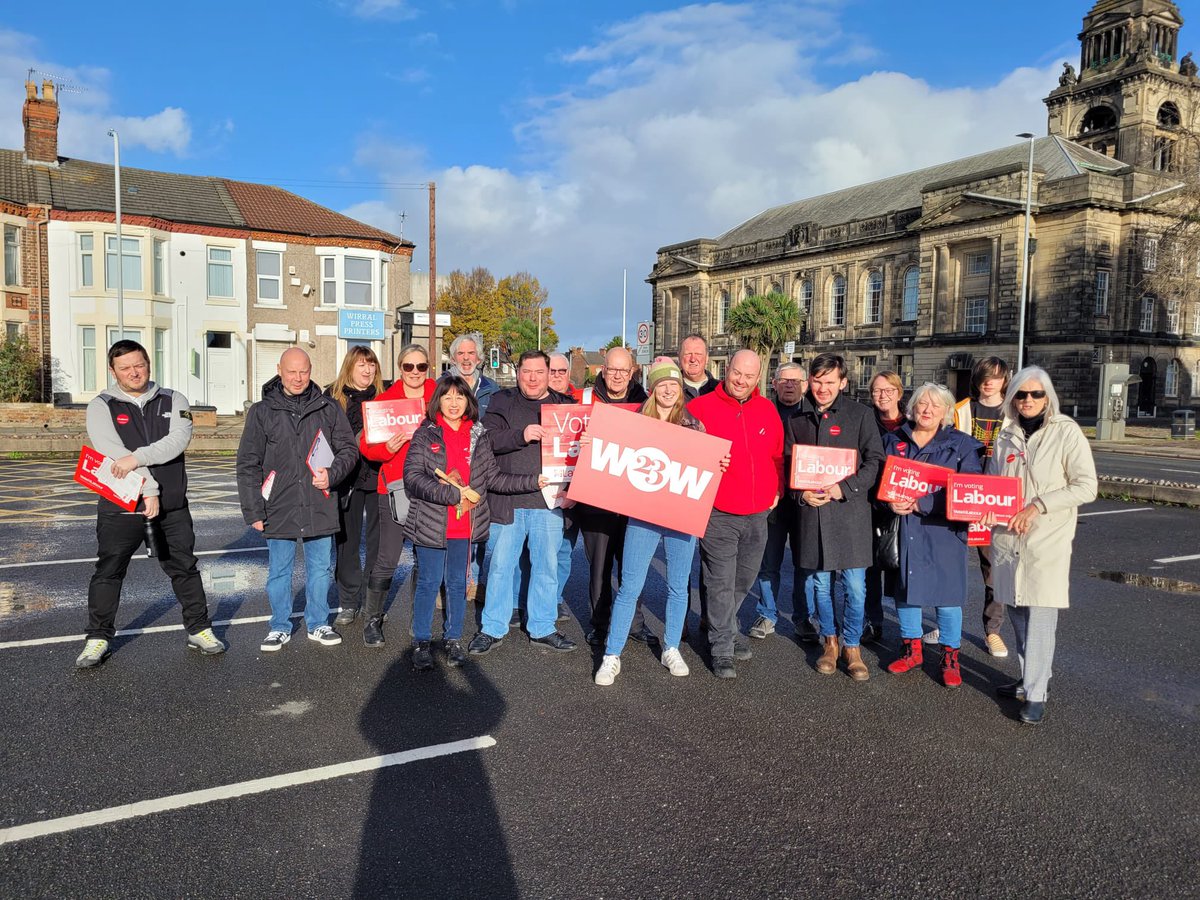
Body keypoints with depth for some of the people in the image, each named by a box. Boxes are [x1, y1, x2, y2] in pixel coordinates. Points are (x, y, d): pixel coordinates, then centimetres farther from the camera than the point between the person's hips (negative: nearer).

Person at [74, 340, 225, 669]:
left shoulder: (173, 401, 7)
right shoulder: (102, 406, 0)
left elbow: (179, 440, -11)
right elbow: (113, 452, -13)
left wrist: (137, 458, -23)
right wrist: (148, 489, -19)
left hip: (173, 506, 2)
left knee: (185, 568, 9)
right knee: (108, 572, 4)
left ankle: (199, 630, 21)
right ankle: (98, 638, 19)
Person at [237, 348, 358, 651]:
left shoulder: (328, 408, 3)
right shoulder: (262, 412, 1)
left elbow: (348, 449, 7)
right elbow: (248, 465, 0)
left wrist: (332, 474, -13)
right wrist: (253, 510, -5)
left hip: (320, 509, 1)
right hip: (279, 509, -1)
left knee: (320, 569, 12)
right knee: (279, 572, 11)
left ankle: (318, 624, 28)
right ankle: (280, 627, 27)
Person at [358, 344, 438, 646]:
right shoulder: (385, 400, 2)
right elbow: (366, 445, 0)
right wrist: (387, 448, -20)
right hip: (394, 487, -2)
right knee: (387, 559, -3)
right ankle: (372, 619, 16)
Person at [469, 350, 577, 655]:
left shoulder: (563, 404, 11)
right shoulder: (502, 402, 6)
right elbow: (488, 439, -9)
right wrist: (522, 435, -23)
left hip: (548, 501, 2)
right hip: (507, 500, -1)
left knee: (546, 566, 9)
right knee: (501, 565, 6)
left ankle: (542, 628, 22)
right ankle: (493, 629, 18)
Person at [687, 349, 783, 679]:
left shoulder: (767, 410, 7)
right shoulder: (701, 407, -7)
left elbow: (778, 455, 16)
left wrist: (777, 490, 8)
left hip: (758, 514, 5)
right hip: (719, 514, -5)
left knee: (744, 579, 18)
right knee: (721, 584, -1)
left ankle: (724, 628, 39)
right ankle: (722, 649, 11)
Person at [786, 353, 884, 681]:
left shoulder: (860, 414, 0)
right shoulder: (798, 418, 9)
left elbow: (875, 460, -3)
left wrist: (845, 488, -15)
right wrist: (801, 492, -5)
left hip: (850, 510, -3)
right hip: (811, 512, 3)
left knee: (855, 586, 0)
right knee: (820, 583, 12)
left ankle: (851, 645, 19)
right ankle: (830, 641, 30)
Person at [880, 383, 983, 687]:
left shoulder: (962, 445, -1)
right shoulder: (893, 440, 9)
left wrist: (920, 504, -18)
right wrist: (891, 503, -13)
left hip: (942, 530, -3)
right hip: (902, 528, 3)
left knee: (946, 593, 1)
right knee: (904, 588, 10)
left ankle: (950, 657, 18)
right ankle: (912, 650, 27)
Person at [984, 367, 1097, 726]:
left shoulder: (1066, 432, -4)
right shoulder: (1006, 436, 10)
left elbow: (1086, 486, -8)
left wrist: (1037, 507, -16)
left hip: (1048, 539, -5)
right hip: (1007, 537, 5)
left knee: (1040, 617, -7)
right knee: (1018, 613, 12)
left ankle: (1036, 694, 0)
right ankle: (1029, 677, 28)